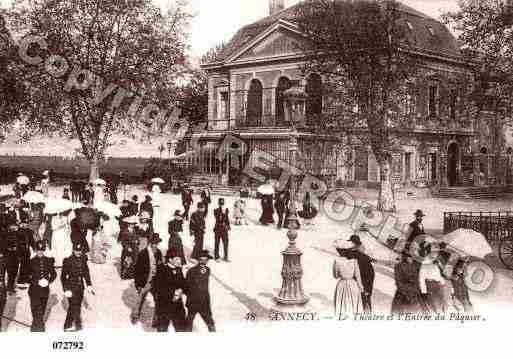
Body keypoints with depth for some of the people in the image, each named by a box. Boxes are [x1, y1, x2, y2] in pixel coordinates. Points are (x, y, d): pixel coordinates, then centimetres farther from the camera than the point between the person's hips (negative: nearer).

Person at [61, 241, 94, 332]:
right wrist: (66, 290, -14)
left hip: (80, 287, 6)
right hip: (71, 287, -6)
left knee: (73, 307, 14)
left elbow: (86, 273, 17)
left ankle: (67, 326, 26)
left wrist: (89, 285, 11)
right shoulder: (68, 261, -11)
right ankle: (78, 327, -9)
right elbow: (63, 276, -9)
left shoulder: (83, 259, 4)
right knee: (75, 308, -11)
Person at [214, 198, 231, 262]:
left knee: (226, 243, 9)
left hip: (224, 229, 3)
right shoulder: (216, 211, -10)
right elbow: (218, 219, -20)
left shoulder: (226, 210, 1)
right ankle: (216, 257, 15)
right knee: (217, 243, 6)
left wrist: (228, 226, 17)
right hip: (218, 229, -3)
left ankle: (226, 257, 18)